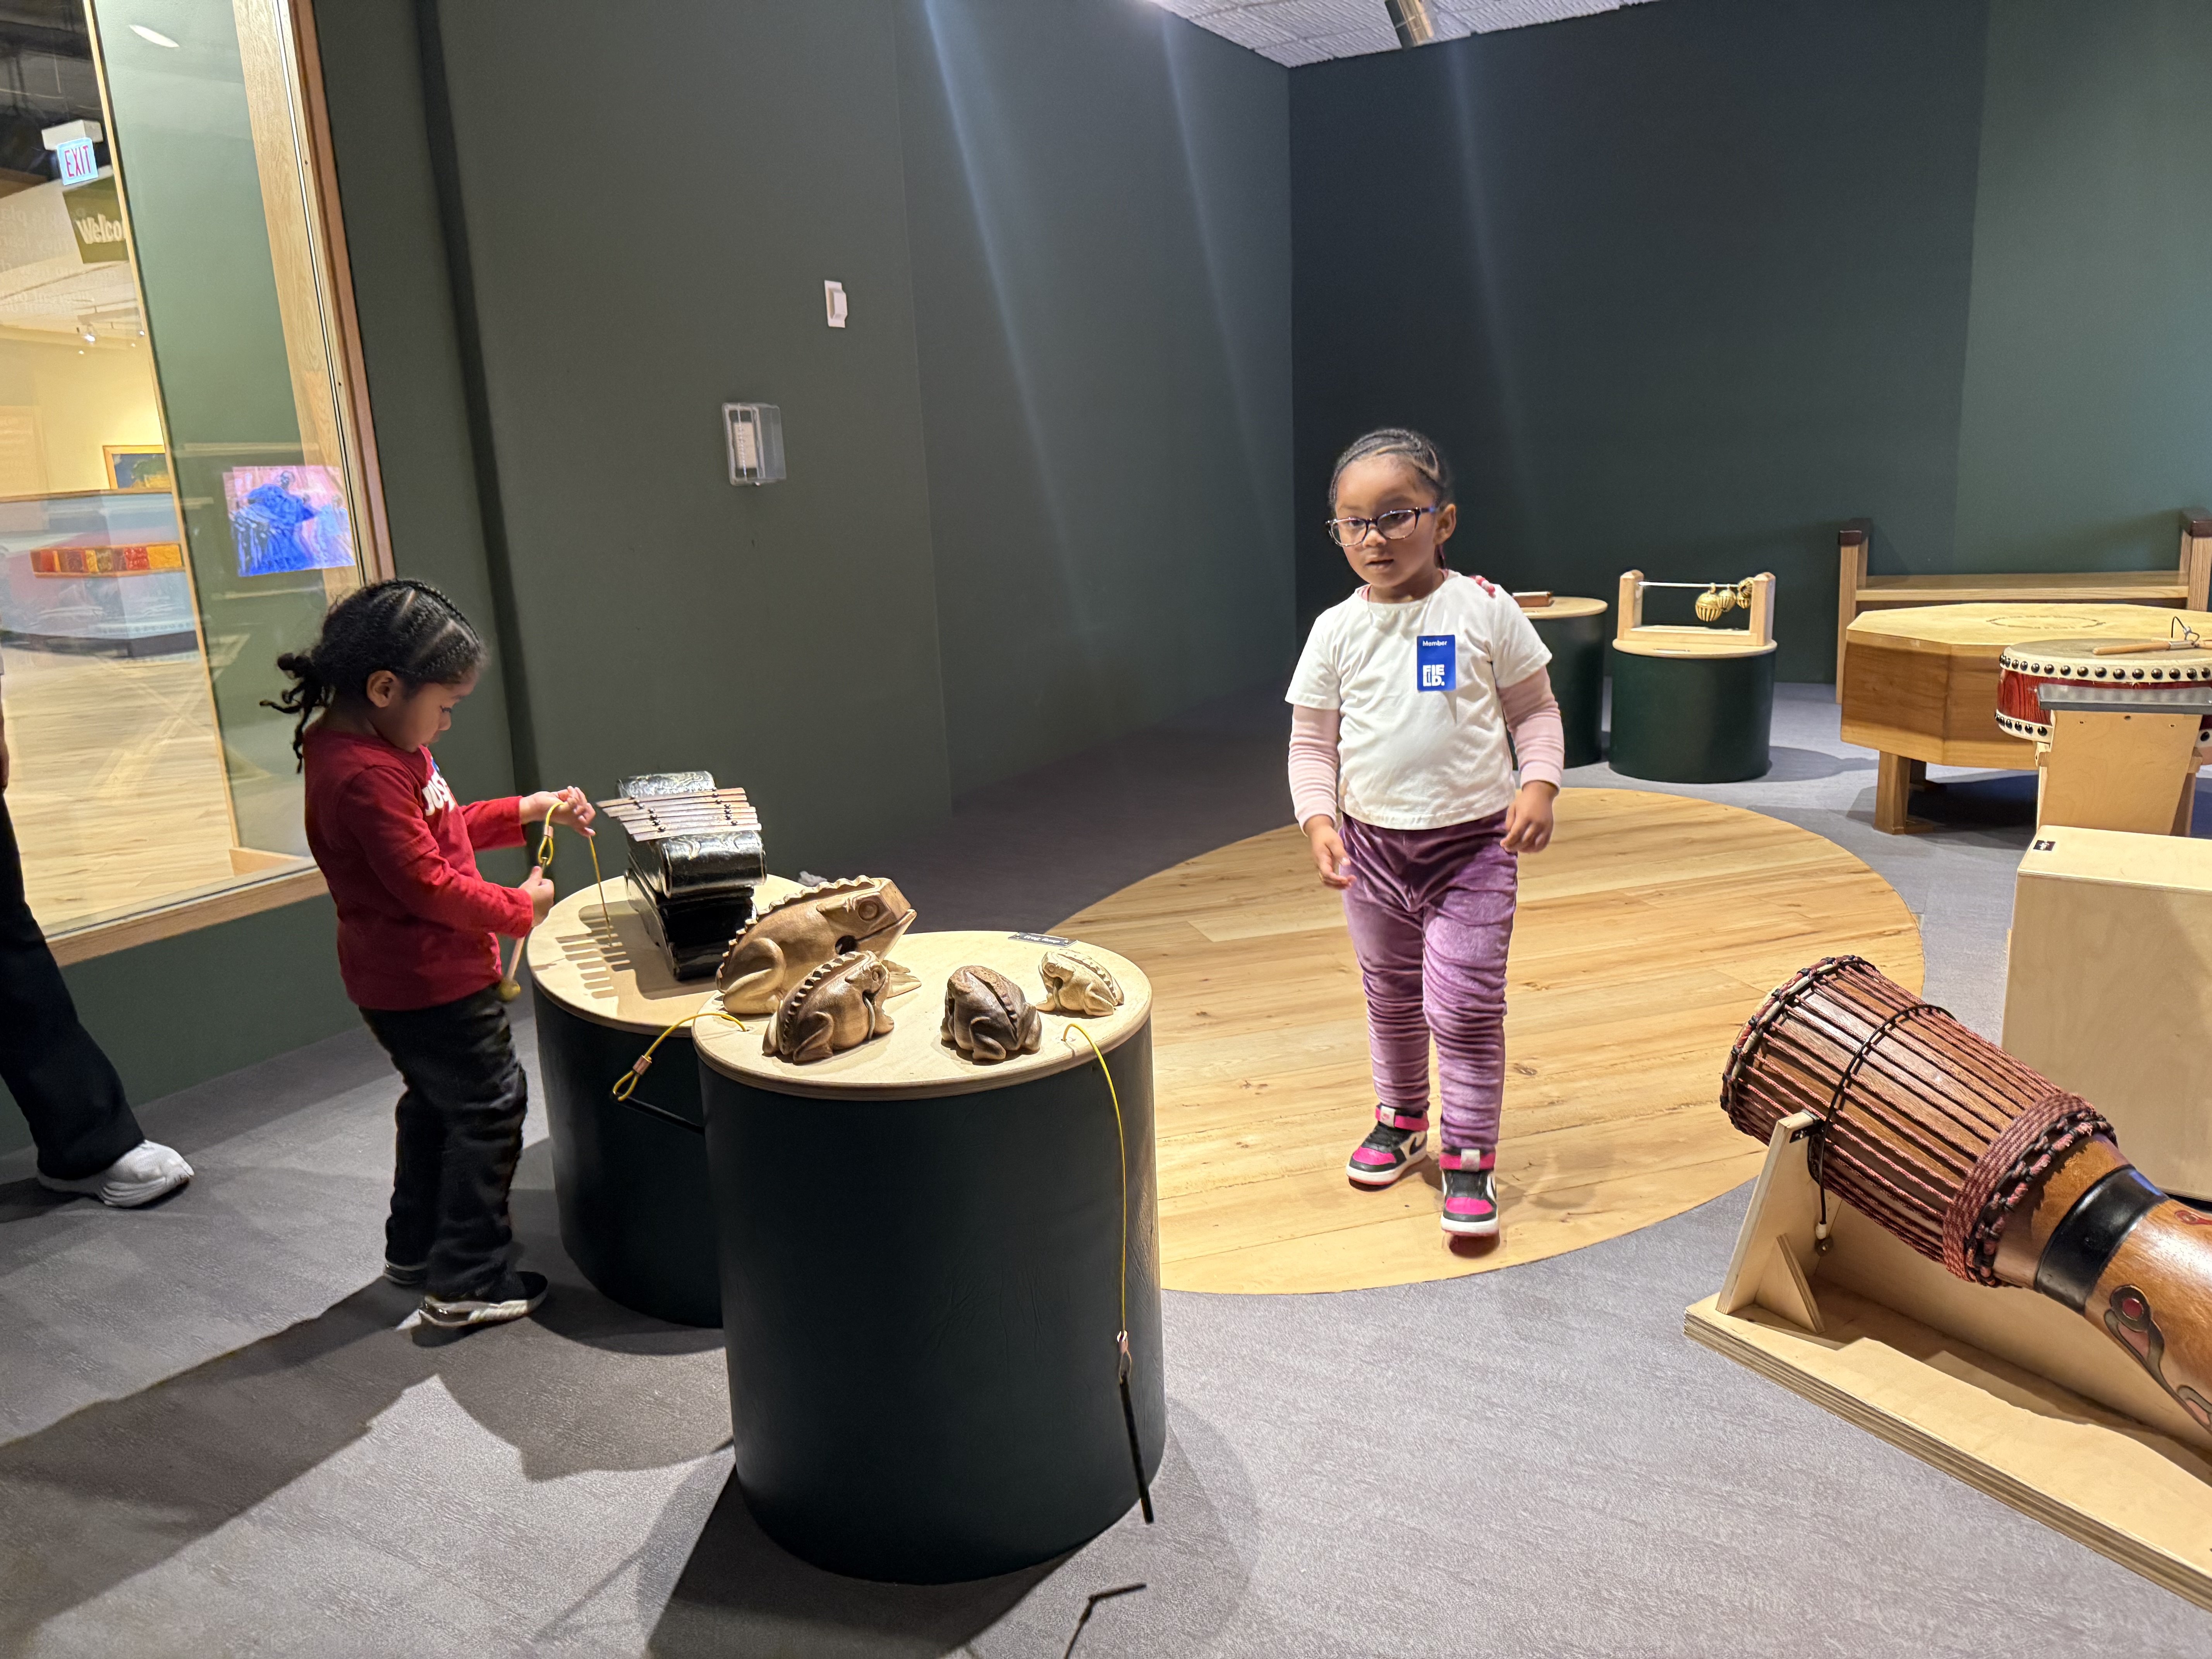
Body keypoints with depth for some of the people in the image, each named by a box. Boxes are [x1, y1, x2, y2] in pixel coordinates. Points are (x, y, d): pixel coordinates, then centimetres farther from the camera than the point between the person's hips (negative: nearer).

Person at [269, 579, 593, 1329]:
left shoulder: (382, 745, 6)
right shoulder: (365, 774, -27)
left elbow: (438, 829, 18)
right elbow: (427, 883, -28)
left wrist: (528, 809, 10)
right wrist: (520, 907, -16)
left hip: (405, 977, 11)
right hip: (428, 981, -11)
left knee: (436, 1103, 24)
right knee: (490, 1107, -1)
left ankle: (415, 1249, 38)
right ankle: (468, 1283, 8)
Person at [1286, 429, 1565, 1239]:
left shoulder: (1484, 611, -7)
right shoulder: (1337, 631, -2)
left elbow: (1535, 711, 0)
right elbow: (1312, 742, 1)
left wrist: (1538, 786, -15)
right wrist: (1319, 821, -14)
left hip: (1474, 840, -3)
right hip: (1372, 843, 3)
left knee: (1465, 1005, -4)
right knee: (1390, 998, 19)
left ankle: (1469, 1157, 12)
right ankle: (1402, 1120, 41)